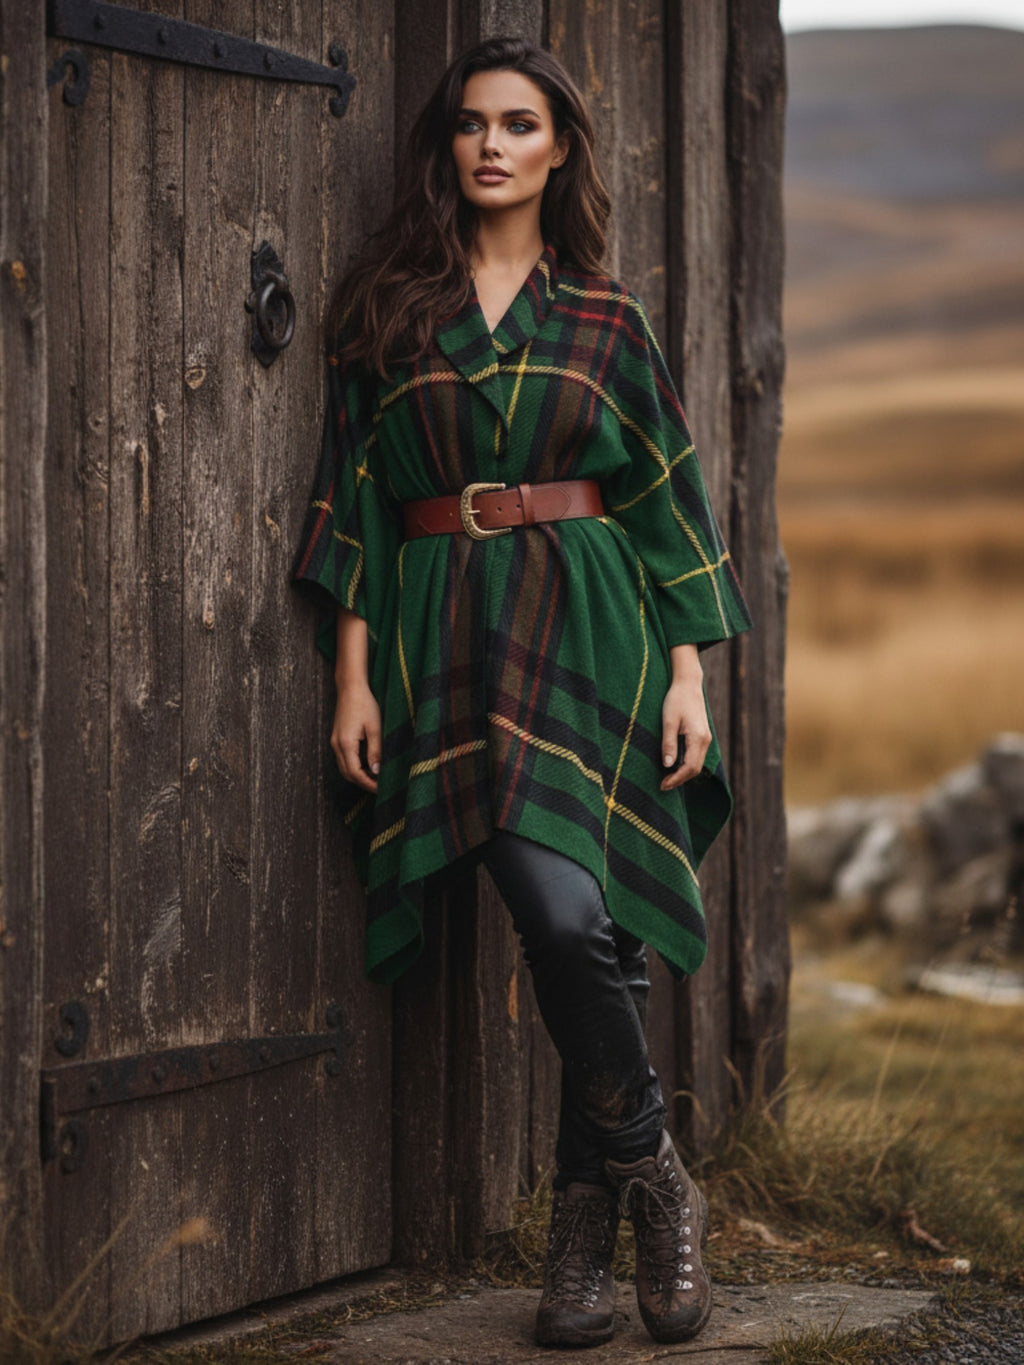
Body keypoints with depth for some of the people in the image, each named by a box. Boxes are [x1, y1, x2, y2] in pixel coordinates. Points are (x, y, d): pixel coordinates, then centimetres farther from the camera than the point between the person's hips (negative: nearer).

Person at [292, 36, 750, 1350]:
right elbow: (356, 500, 8)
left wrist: (688, 674, 1)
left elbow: (669, 499, 9)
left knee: (566, 905, -18)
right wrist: (354, 675, 0)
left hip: (586, 627, -1)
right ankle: (651, 1185, 6)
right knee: (559, 914, -11)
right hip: (442, 637, 1)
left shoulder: (608, 317, 11)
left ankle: (590, 1215, -1)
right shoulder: (387, 307, 11)